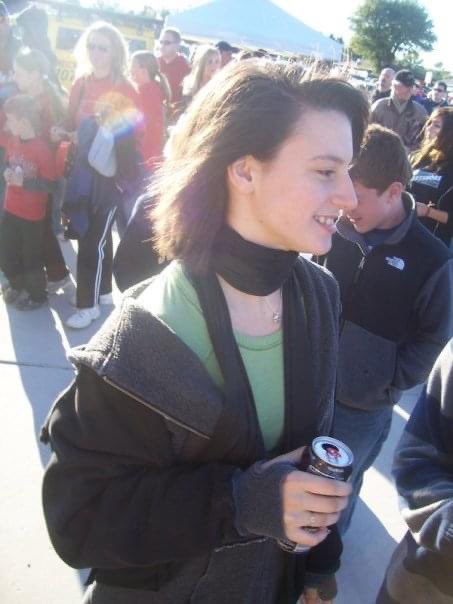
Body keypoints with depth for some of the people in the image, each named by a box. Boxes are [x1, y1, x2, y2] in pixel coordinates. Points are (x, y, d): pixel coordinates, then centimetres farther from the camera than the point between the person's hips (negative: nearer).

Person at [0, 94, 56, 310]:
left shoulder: (42, 149, -21)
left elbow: (50, 185, -20)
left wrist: (23, 182, -26)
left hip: (33, 214, -7)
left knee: (31, 257, 8)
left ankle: (37, 294, 29)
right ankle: (17, 285, 41)